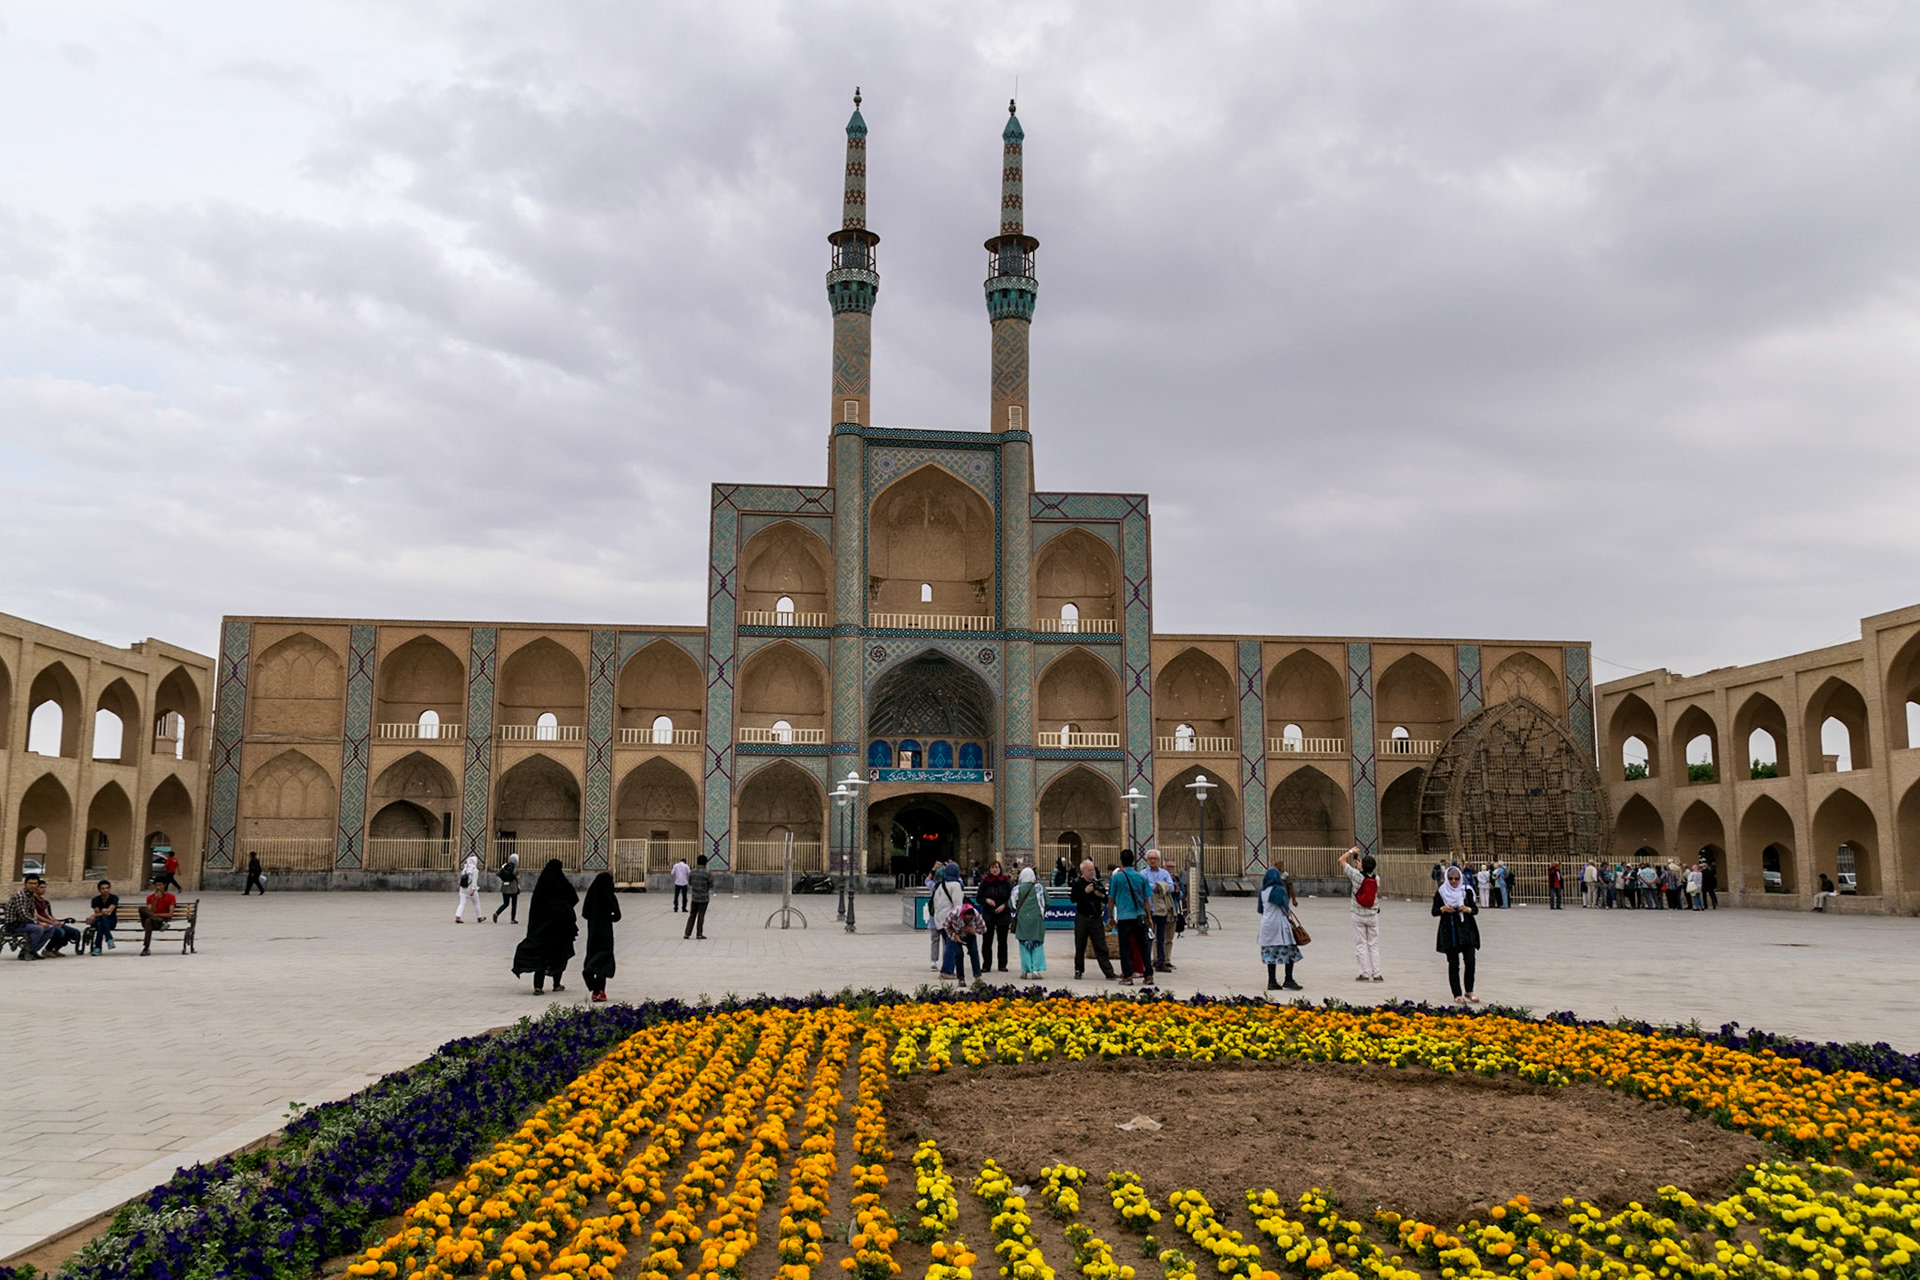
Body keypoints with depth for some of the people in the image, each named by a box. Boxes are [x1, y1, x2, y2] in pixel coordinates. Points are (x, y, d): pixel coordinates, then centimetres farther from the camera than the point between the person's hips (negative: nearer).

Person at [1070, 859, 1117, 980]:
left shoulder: (1098, 884, 11)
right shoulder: (1077, 884, 2)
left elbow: (1107, 900, 13)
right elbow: (1073, 899, -12)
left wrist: (1102, 896, -9)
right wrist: (1085, 892, -21)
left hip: (1096, 918, 2)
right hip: (1082, 918, -2)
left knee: (1101, 947, -1)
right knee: (1080, 946, 6)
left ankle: (1109, 972, -4)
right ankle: (1078, 971, 18)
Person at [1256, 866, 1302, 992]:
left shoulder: (1263, 891, 6)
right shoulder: (1279, 890, -12)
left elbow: (1260, 909, 11)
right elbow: (1285, 908, -8)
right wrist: (1289, 917, 10)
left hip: (1266, 924, 7)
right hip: (1279, 924, -7)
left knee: (1270, 953, 9)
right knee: (1290, 952, 2)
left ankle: (1272, 982, 9)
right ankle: (1288, 980, -2)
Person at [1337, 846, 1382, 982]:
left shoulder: (1356, 875, -13)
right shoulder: (1376, 878, -5)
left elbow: (1342, 860, -2)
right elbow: (1377, 894, 11)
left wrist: (1351, 851, 12)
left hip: (1358, 914, -2)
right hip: (1373, 915, 2)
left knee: (1361, 944, 4)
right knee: (1374, 944, 8)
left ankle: (1365, 973, 1)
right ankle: (1376, 974, 6)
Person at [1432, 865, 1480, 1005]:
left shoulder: (1467, 890, 4)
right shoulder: (1441, 892, 2)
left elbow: (1476, 909, 5)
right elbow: (1434, 911, 3)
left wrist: (1468, 909, -17)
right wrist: (1443, 909, -18)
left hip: (1467, 929, 1)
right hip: (1449, 932, -1)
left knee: (1470, 961, -6)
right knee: (1453, 964, 1)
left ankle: (1469, 991, 13)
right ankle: (1457, 994, 8)